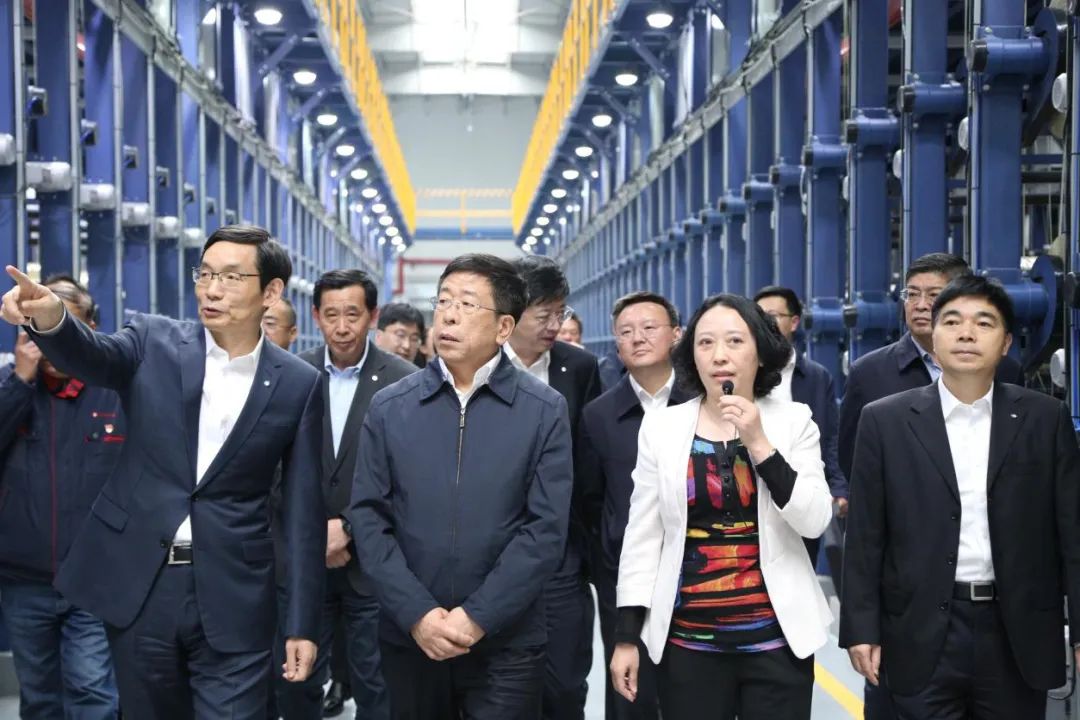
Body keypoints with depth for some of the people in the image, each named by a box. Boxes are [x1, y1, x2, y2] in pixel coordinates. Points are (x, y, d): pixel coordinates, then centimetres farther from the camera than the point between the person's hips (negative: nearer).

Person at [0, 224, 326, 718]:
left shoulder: (298, 384, -1)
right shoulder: (154, 343, 2)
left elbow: (303, 509, 1)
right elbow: (92, 357, -20)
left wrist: (302, 623, -1)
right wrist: (50, 316, -43)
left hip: (233, 600, -2)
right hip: (137, 585, 2)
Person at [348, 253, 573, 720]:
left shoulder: (544, 412, -1)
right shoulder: (388, 408, 4)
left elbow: (546, 528, -7)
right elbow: (368, 518, 0)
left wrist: (478, 618, -13)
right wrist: (417, 614, -11)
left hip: (506, 643, -2)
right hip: (409, 639, 2)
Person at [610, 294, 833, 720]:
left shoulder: (794, 421, 0)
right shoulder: (661, 426, 1)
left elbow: (815, 522, -9)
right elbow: (642, 535, 2)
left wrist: (760, 444, -16)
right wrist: (627, 635, 1)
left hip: (777, 635, 0)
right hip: (687, 640, 0)